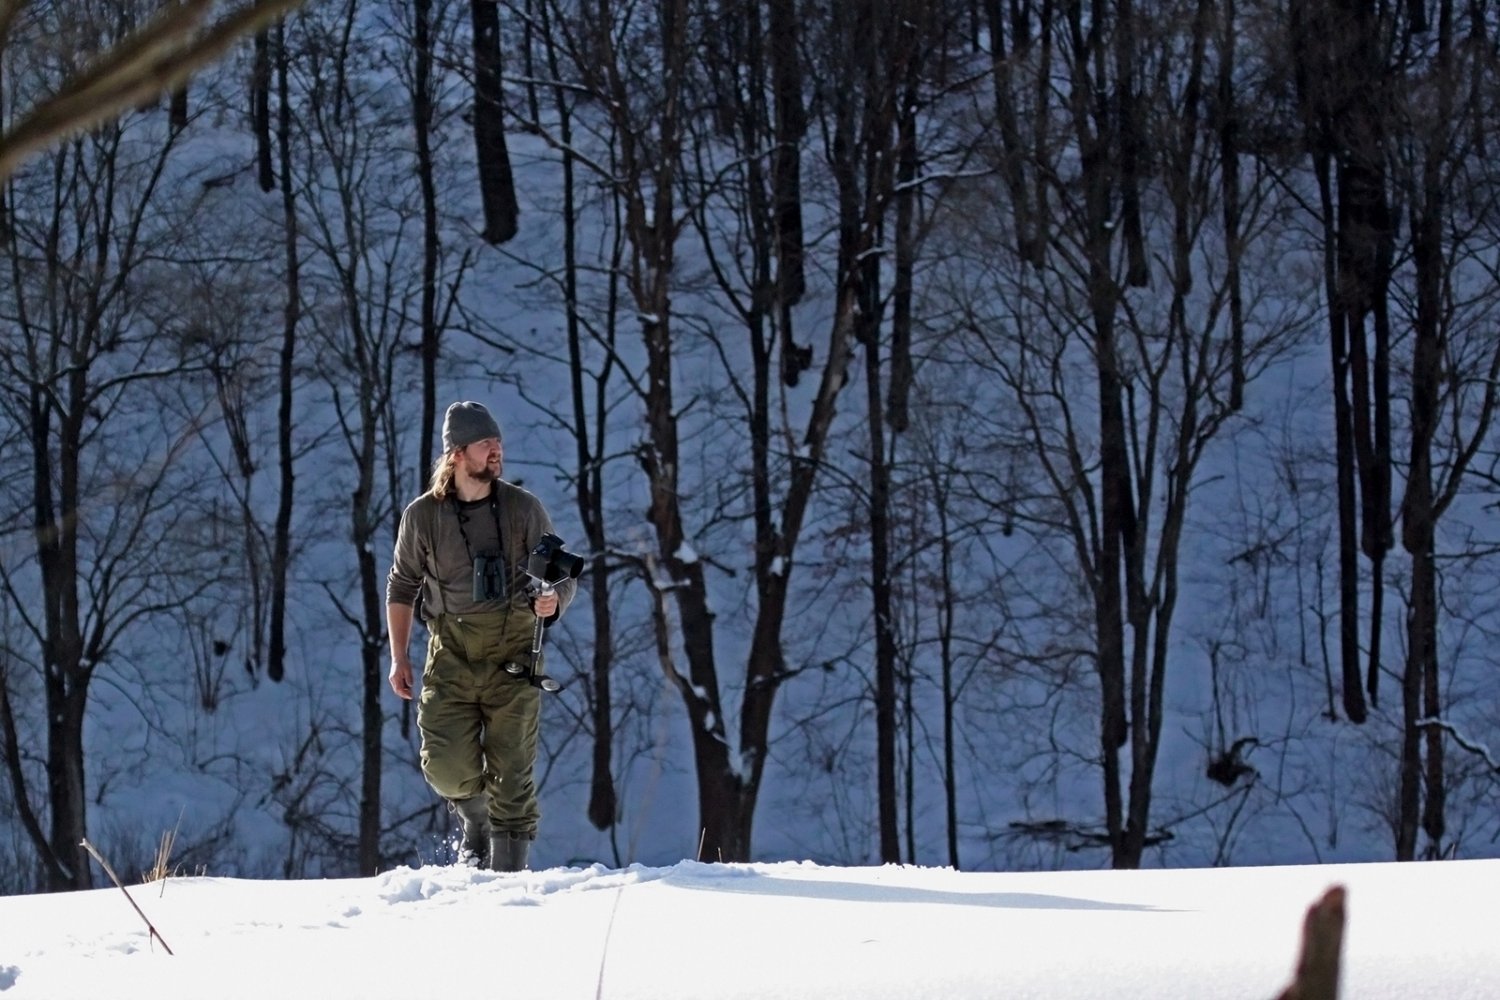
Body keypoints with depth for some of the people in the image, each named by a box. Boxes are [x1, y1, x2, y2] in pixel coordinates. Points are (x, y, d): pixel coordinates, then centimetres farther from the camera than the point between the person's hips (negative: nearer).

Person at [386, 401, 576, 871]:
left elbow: (563, 575, 7)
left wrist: (553, 600, -17)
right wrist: (398, 657, 8)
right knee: (447, 766, -10)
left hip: (513, 655, 0)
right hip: (452, 655, 0)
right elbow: (402, 585, 13)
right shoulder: (423, 515, 2)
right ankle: (476, 827, 23)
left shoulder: (523, 508, 1)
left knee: (510, 770, -5)